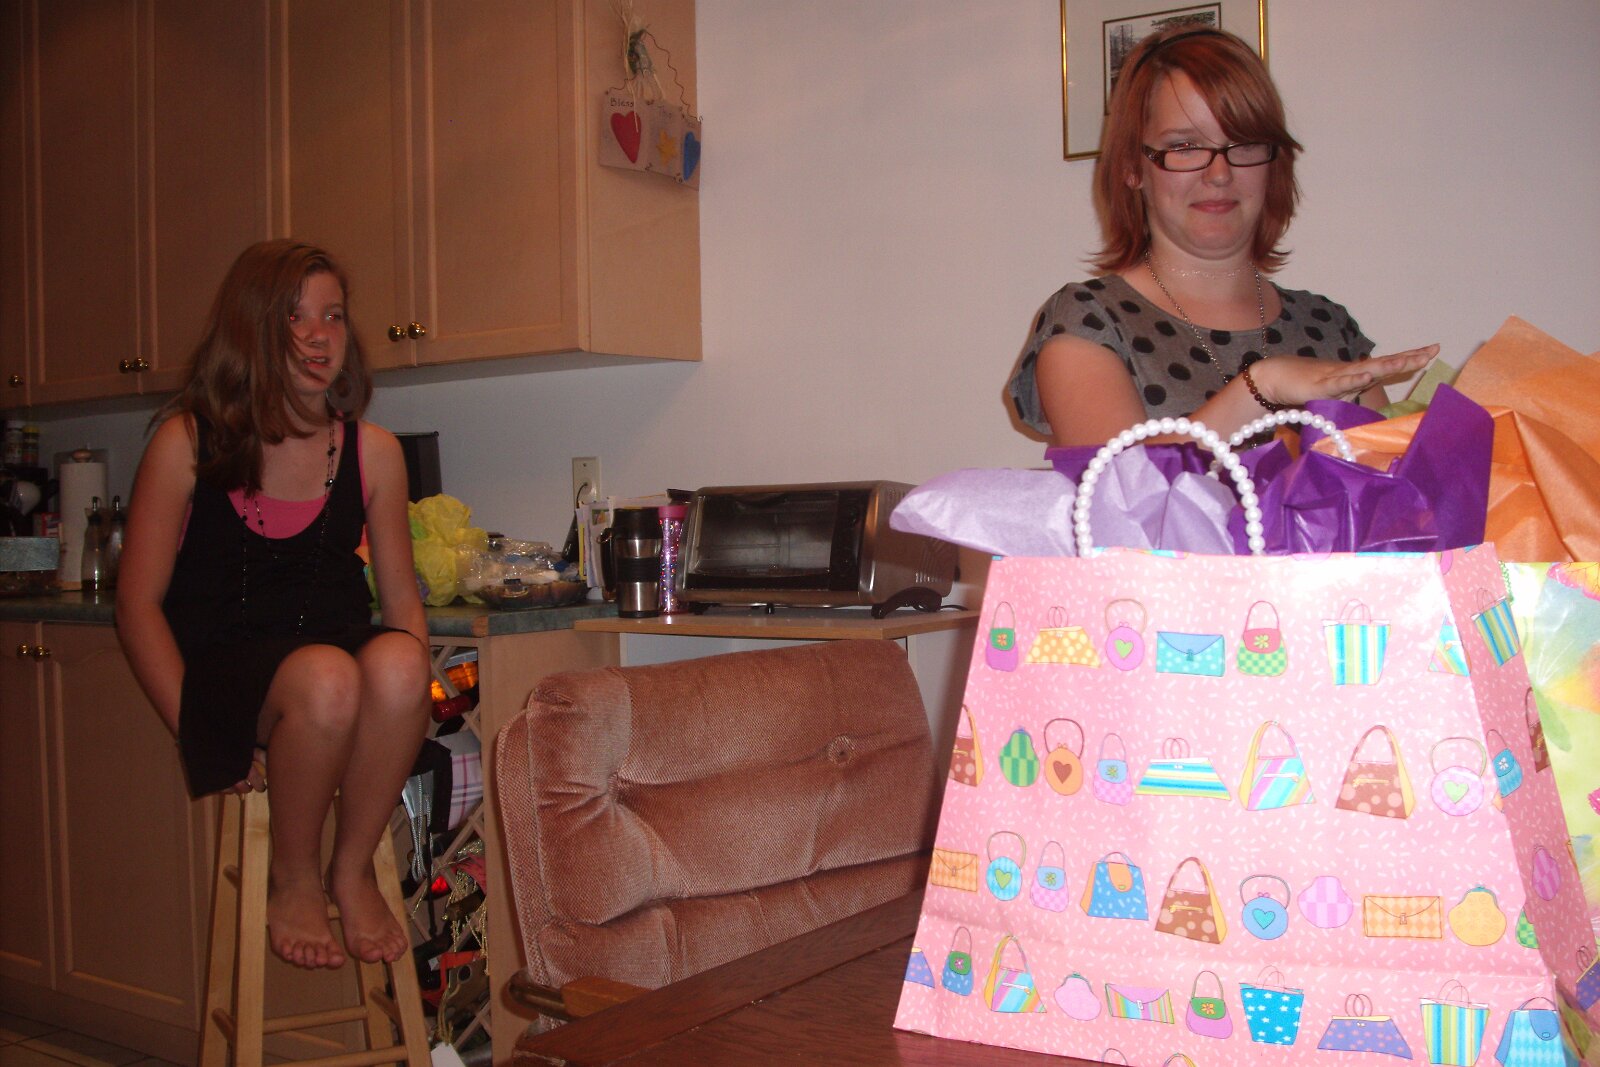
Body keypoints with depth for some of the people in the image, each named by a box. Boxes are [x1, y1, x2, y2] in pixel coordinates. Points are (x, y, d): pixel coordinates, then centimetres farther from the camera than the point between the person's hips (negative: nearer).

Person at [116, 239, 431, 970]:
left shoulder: (373, 451, 6)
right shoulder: (187, 442, -1)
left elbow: (402, 600, 10)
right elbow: (138, 603, -1)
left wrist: (402, 702, -8)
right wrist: (197, 729, -11)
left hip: (340, 673, 3)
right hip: (222, 671, -2)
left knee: (397, 662, -33)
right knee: (327, 676, -36)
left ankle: (354, 869, -8)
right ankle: (292, 881, -7)